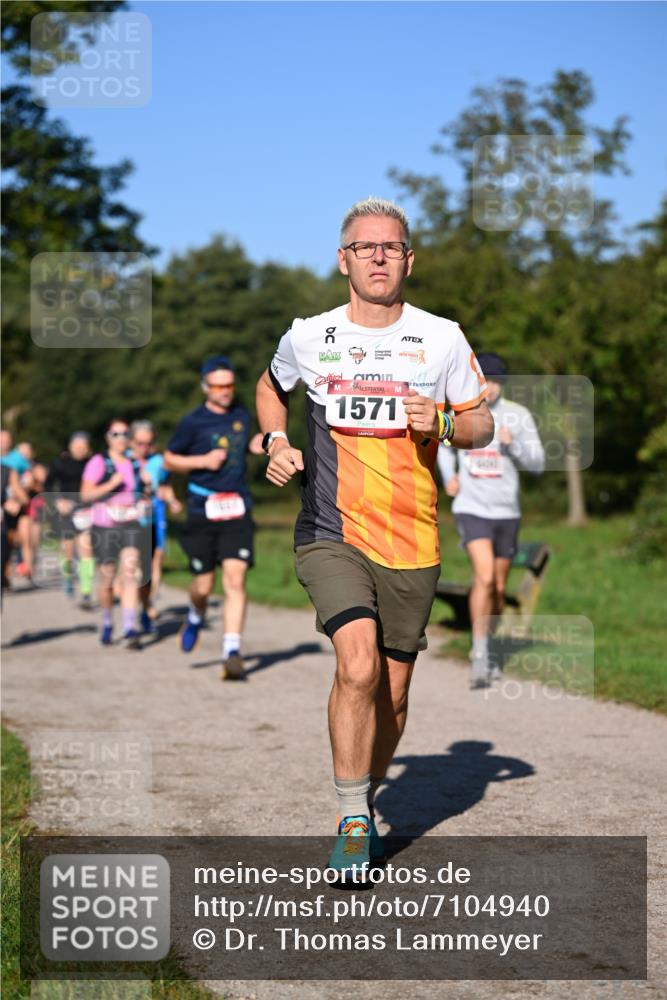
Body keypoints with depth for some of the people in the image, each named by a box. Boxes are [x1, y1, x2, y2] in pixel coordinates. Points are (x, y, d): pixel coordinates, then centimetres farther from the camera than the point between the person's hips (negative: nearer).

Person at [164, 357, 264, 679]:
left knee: (235, 579, -12)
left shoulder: (242, 417, 10)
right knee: (203, 585, 3)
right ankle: (195, 617, 39)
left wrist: (258, 445, 6)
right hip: (202, 511, -2)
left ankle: (232, 652, -12)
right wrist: (203, 461, -10)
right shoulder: (193, 422, -2)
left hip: (237, 510, 2)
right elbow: (169, 459, 5)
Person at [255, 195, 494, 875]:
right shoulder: (308, 337, 3)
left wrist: (442, 423, -12)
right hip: (330, 535, -2)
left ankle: (365, 804, 33)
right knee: (359, 667, -23)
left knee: (392, 692, 8)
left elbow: (481, 424, 9)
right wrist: (277, 444, 6)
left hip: (411, 543, 2)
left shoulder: (442, 338, 2)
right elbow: (271, 388, 24)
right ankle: (352, 820, -9)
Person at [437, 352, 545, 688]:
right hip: (471, 509, -2)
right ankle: (479, 658, -16)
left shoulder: (518, 415, -3)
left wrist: (513, 444, -23)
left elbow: (537, 463, -5)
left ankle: (485, 649, 32)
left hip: (506, 512, 2)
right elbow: (444, 443, 22)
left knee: (498, 588, 11)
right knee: (484, 578, -20)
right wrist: (448, 477, 5)